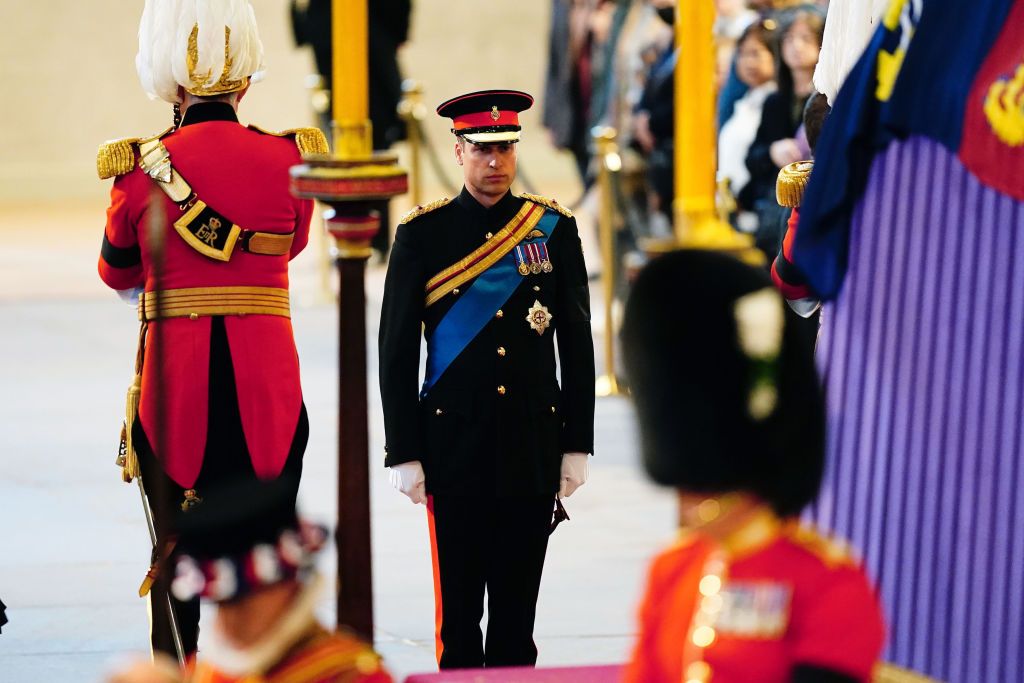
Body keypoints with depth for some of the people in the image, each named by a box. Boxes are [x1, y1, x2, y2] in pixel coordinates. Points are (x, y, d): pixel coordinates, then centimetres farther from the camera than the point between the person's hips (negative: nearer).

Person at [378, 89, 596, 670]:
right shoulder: (424, 234, 0)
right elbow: (397, 350, 0)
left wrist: (577, 445, 3)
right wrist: (404, 453, -5)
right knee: (458, 611, 0)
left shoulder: (554, 229, 5)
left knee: (518, 610, 6)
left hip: (534, 444, 2)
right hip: (455, 443, -2)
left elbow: (577, 344, 7)